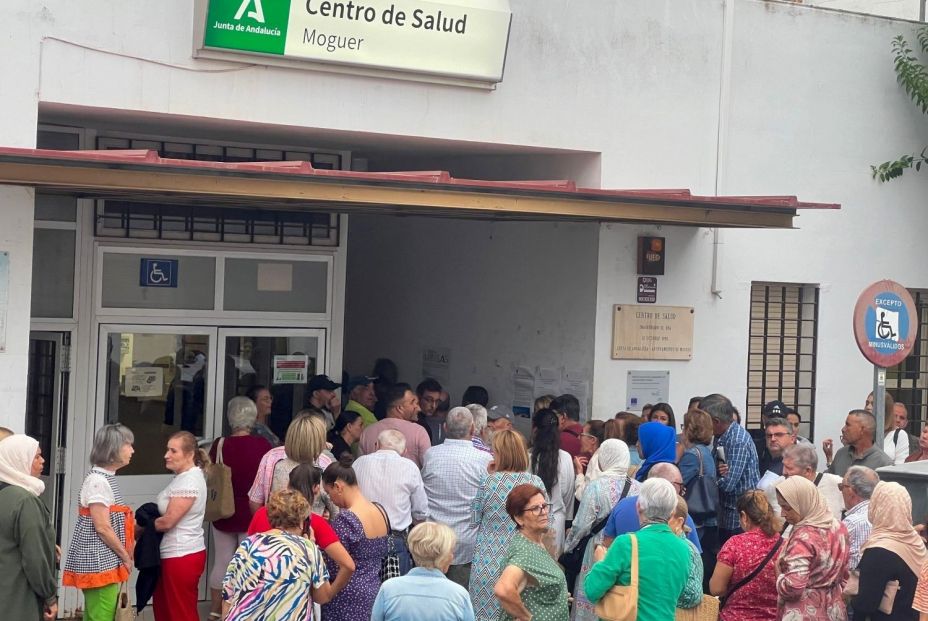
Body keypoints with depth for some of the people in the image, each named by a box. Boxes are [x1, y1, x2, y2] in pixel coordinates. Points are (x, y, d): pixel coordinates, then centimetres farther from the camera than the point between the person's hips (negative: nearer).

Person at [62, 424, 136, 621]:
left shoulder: (107, 478, 14)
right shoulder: (97, 481, -16)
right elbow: (102, 527, -18)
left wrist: (124, 555, 13)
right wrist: (125, 556, -10)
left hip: (105, 561, 10)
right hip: (98, 562, -10)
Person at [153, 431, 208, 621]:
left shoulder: (190, 481, -19)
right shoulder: (183, 477, 12)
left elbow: (168, 521, -20)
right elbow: (166, 513, 16)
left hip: (183, 557, -10)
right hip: (173, 554, 10)